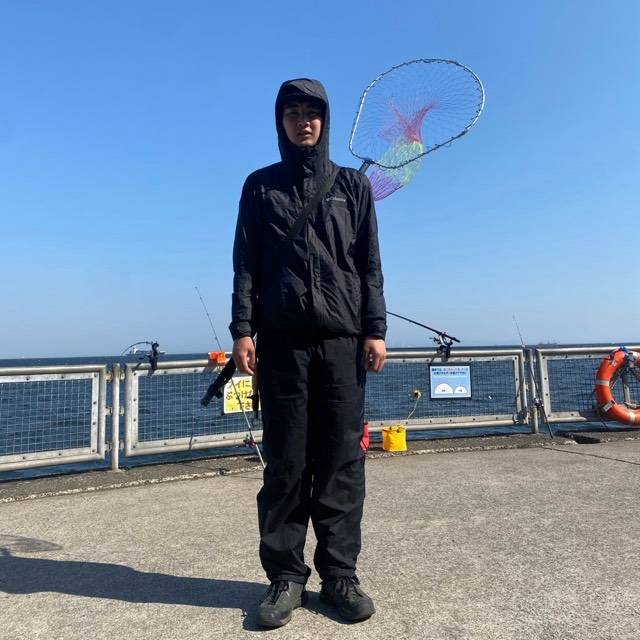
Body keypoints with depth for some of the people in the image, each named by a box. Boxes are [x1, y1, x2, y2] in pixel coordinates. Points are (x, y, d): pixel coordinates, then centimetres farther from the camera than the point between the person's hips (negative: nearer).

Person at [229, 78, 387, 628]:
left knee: (342, 459, 1)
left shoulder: (353, 185, 16)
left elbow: (370, 264, 10)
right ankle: (286, 576, 12)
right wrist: (242, 329, -3)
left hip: (343, 338, 1)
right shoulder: (260, 186, 16)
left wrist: (376, 329, -1)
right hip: (281, 339, 0)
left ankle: (339, 573, 13)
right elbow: (246, 265, 8)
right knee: (285, 462, 1)